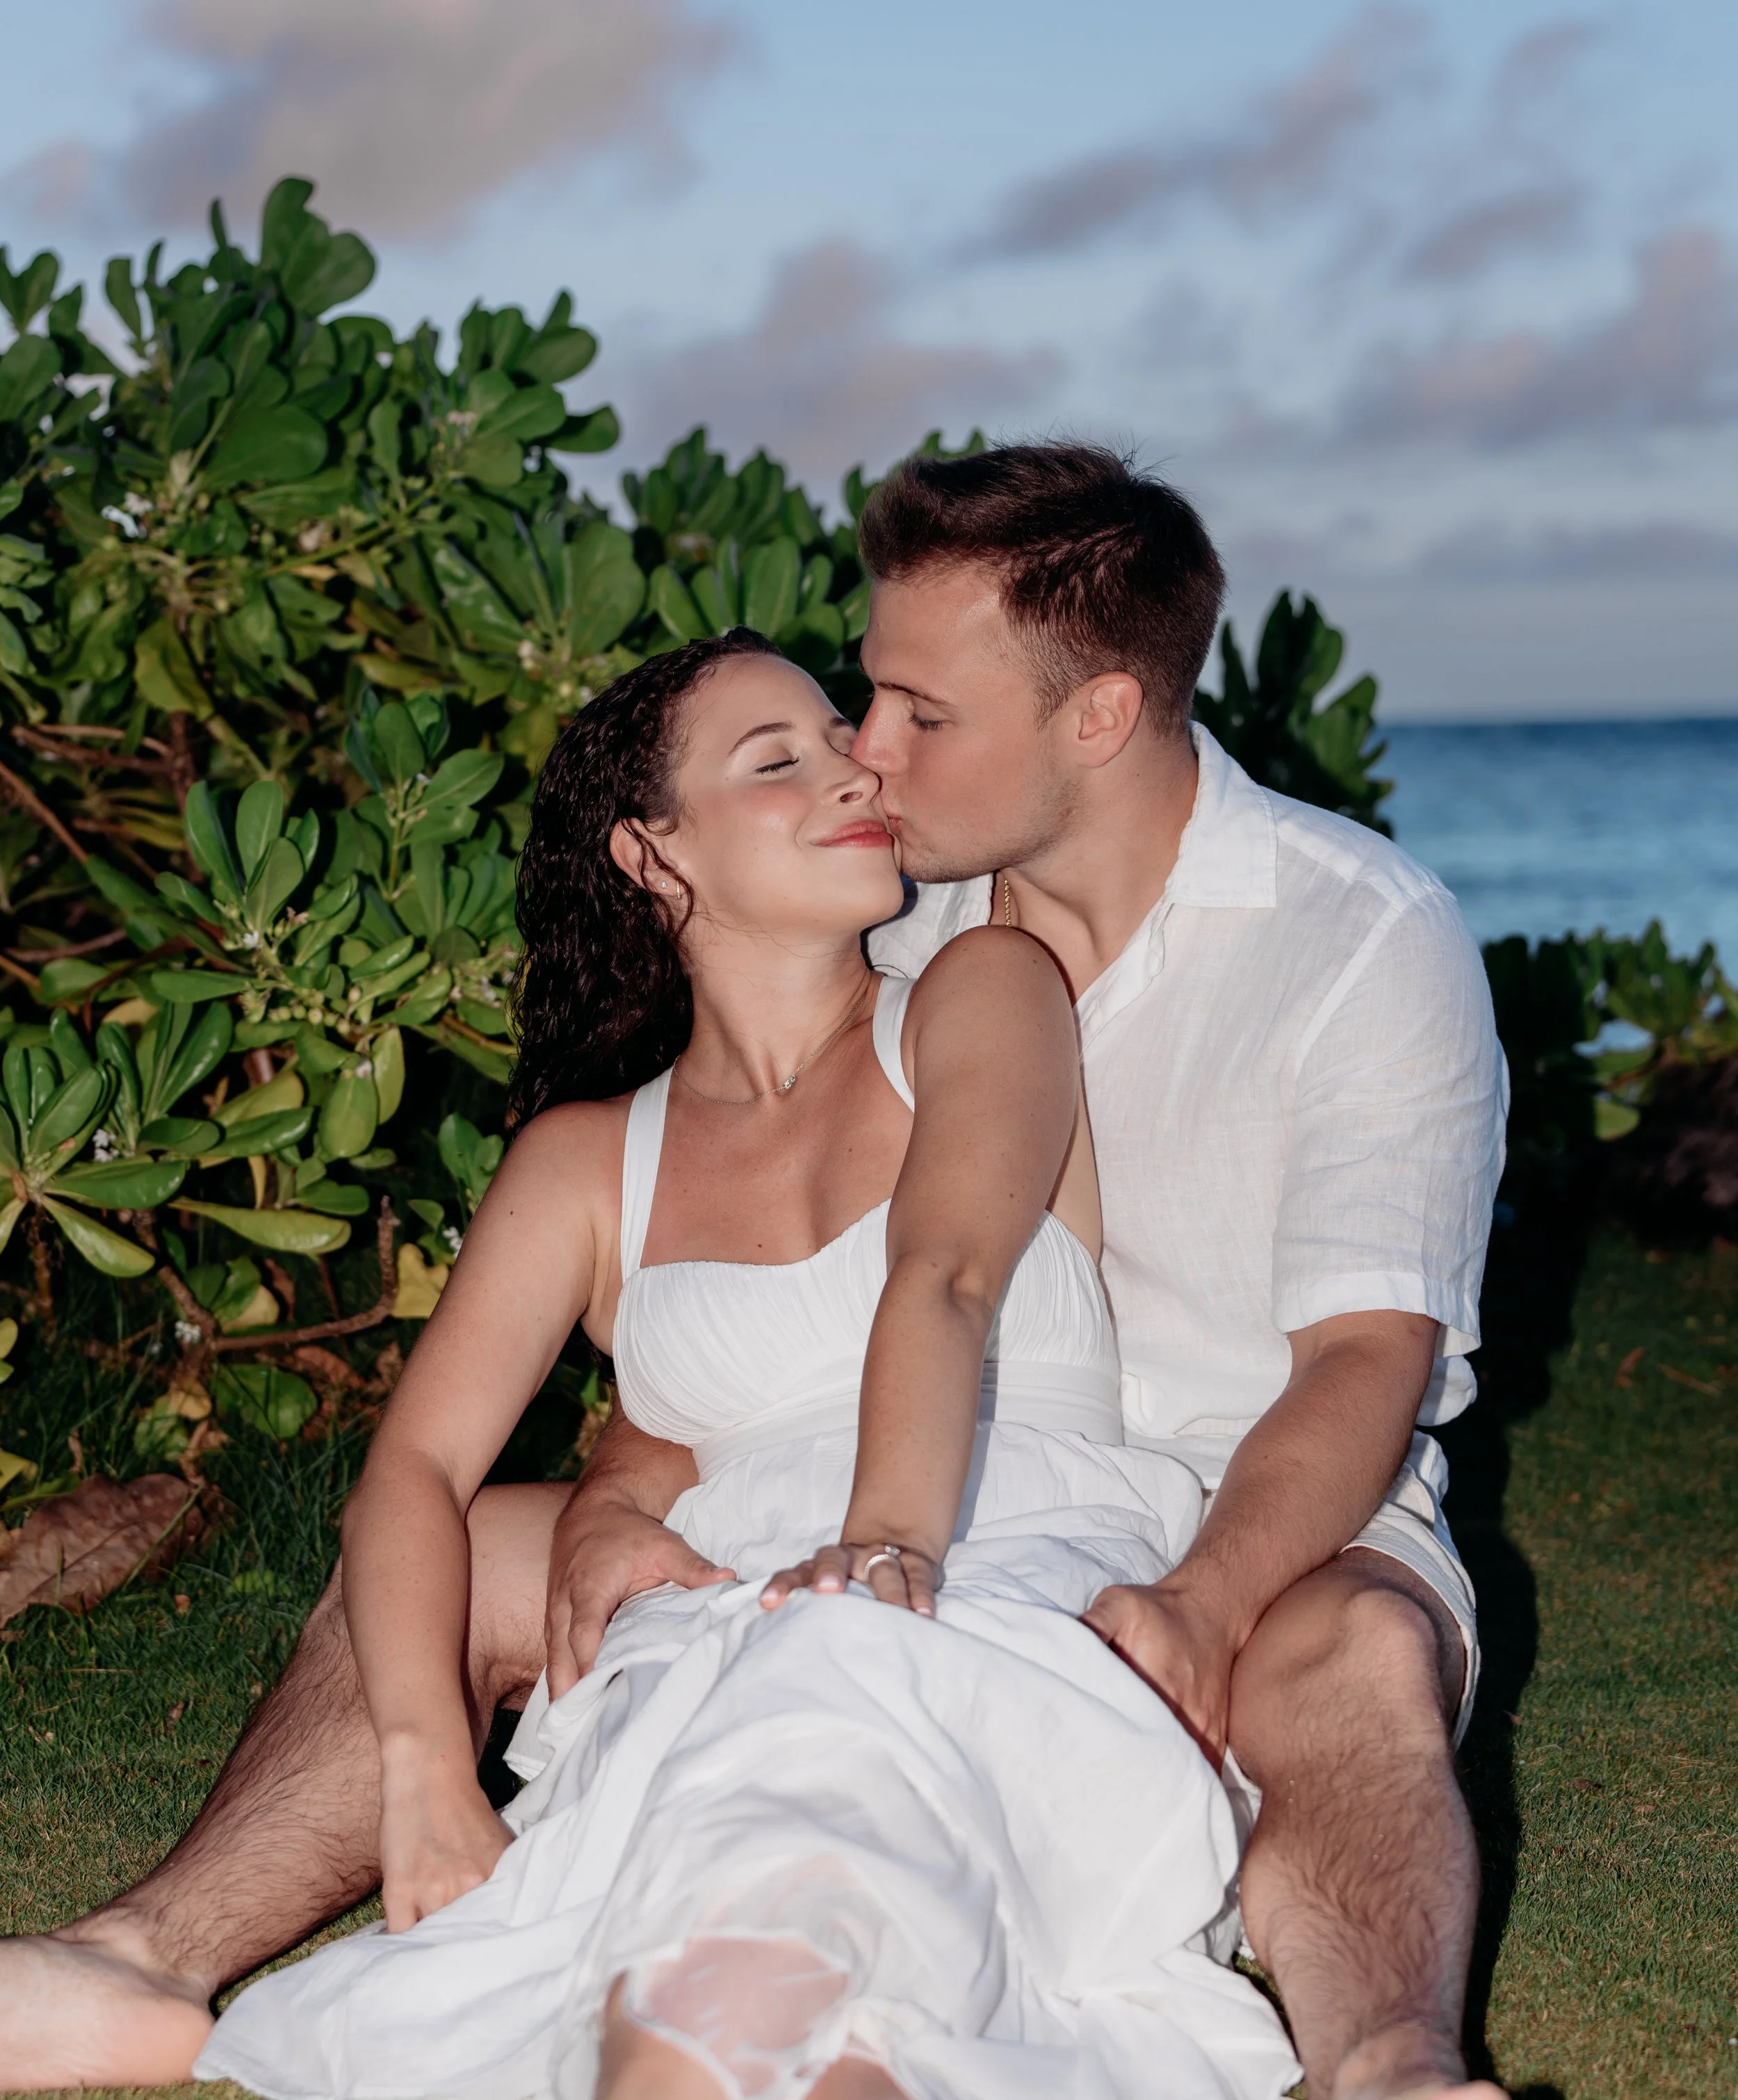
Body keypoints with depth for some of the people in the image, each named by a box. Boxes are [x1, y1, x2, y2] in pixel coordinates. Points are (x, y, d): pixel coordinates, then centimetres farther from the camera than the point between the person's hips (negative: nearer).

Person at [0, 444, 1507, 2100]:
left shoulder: (1370, 940, -9)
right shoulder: (905, 927, 7)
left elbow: (1364, 1360, -18)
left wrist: (1202, 1602, -37)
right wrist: (621, 1501, -16)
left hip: (1257, 1525, -5)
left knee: (1353, 1655, -41)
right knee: (455, 1553, -11)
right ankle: (154, 1964, -25)